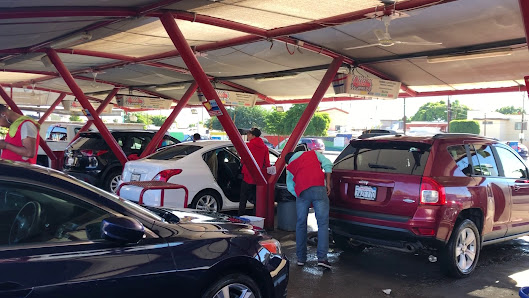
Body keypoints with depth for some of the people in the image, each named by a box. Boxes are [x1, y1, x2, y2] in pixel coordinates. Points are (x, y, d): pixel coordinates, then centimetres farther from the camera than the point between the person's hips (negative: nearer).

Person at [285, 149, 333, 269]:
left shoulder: (290, 167, 27)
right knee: (323, 223, -1)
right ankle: (322, 257, -9)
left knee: (300, 224, 11)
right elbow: (327, 164, 10)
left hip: (301, 193, 2)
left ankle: (301, 258, 15)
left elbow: (290, 186, 15)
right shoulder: (313, 153, 26)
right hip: (318, 189, -1)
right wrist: (328, 184, 8)